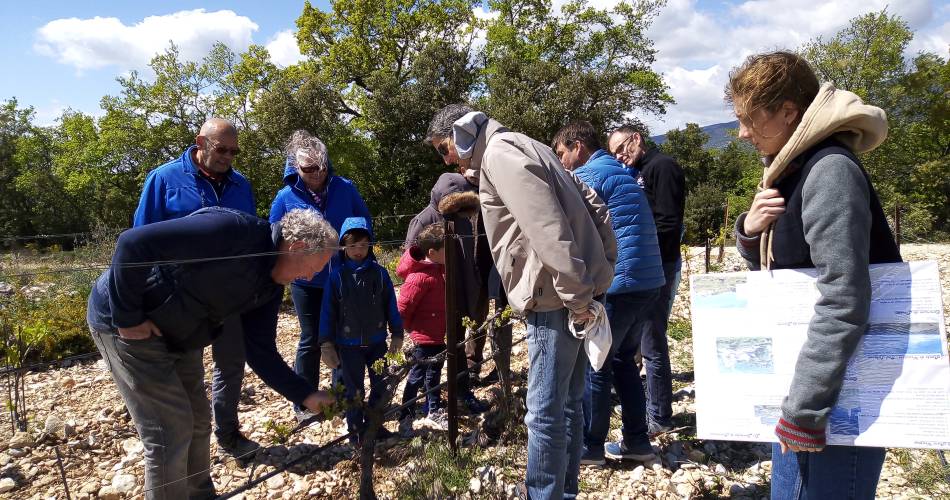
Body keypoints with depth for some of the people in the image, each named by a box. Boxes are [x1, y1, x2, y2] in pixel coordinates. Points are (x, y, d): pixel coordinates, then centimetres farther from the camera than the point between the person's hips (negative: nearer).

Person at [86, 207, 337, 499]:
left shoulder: (271, 286, 0)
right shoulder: (234, 230, -30)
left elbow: (261, 352, 2)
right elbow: (133, 243, -32)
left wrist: (307, 395, -5)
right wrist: (127, 318, -24)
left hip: (177, 334, 9)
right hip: (125, 325, -9)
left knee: (198, 422, 16)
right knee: (171, 431, -6)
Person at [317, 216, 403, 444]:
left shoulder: (379, 272, -4)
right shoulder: (337, 275, -9)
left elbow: (390, 304, 2)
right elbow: (327, 311, -6)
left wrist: (397, 334, 4)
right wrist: (326, 344, -7)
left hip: (377, 341, 2)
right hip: (349, 344, -2)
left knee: (380, 385, 12)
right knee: (354, 390, 8)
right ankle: (356, 429, 23)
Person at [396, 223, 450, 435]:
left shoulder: (438, 268, 3)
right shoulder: (420, 277, -27)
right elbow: (402, 307, -25)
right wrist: (412, 327, -10)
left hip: (438, 334, 9)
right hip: (425, 336, -9)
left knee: (433, 372, 21)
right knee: (418, 376, 3)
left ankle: (434, 411, 37)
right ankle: (406, 417, 17)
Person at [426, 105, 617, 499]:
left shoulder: (499, 152, -8)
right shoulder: (524, 149, 22)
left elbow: (546, 227, -21)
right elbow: (592, 204, 18)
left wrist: (575, 296, -20)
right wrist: (602, 268, 14)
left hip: (556, 299, -10)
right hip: (573, 294, 10)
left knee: (545, 411, -2)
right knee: (567, 402, 17)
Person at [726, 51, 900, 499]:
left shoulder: (830, 171, -19)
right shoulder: (794, 170, 10)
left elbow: (844, 301, -26)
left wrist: (804, 408, -24)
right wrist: (751, 232, -4)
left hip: (840, 393, -9)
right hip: (802, 378, 9)